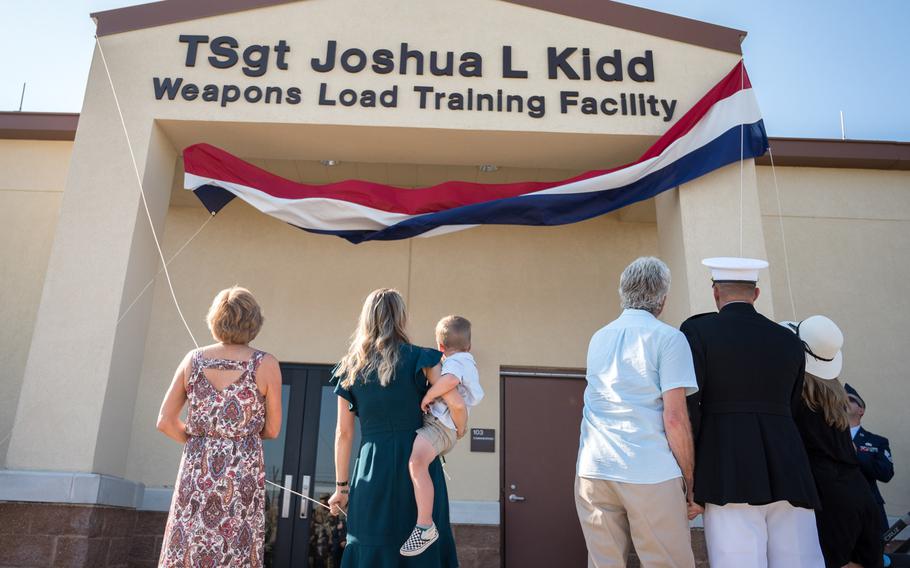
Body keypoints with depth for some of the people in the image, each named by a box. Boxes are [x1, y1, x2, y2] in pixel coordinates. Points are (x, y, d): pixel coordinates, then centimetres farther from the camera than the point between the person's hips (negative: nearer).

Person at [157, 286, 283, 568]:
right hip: (242, 474, -2)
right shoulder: (266, 364, -6)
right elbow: (272, 430, 0)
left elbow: (165, 422, 3)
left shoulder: (193, 359, 2)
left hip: (196, 471, 3)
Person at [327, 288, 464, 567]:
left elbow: (344, 433, 6)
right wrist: (459, 431, 11)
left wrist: (342, 486, 11)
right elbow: (457, 405, -11)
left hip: (372, 471, 2)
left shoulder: (350, 368, 7)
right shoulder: (418, 358, -2)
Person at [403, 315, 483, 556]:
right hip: (437, 424, 12)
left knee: (416, 462, -33)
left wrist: (427, 397, -19)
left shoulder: (455, 362, -8)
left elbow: (449, 380, -32)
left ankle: (425, 526, -36)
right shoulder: (468, 362, 25)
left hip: (440, 426, -12)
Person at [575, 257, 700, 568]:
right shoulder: (668, 338, -4)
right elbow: (674, 418, -9)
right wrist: (689, 478, 0)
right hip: (651, 473, -5)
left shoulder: (598, 338, 15)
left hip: (593, 471, 5)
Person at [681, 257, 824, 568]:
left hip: (729, 475, -4)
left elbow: (687, 404, -7)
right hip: (788, 471, 4)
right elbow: (788, 409, 20)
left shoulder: (698, 329, 1)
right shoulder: (790, 341, 15)